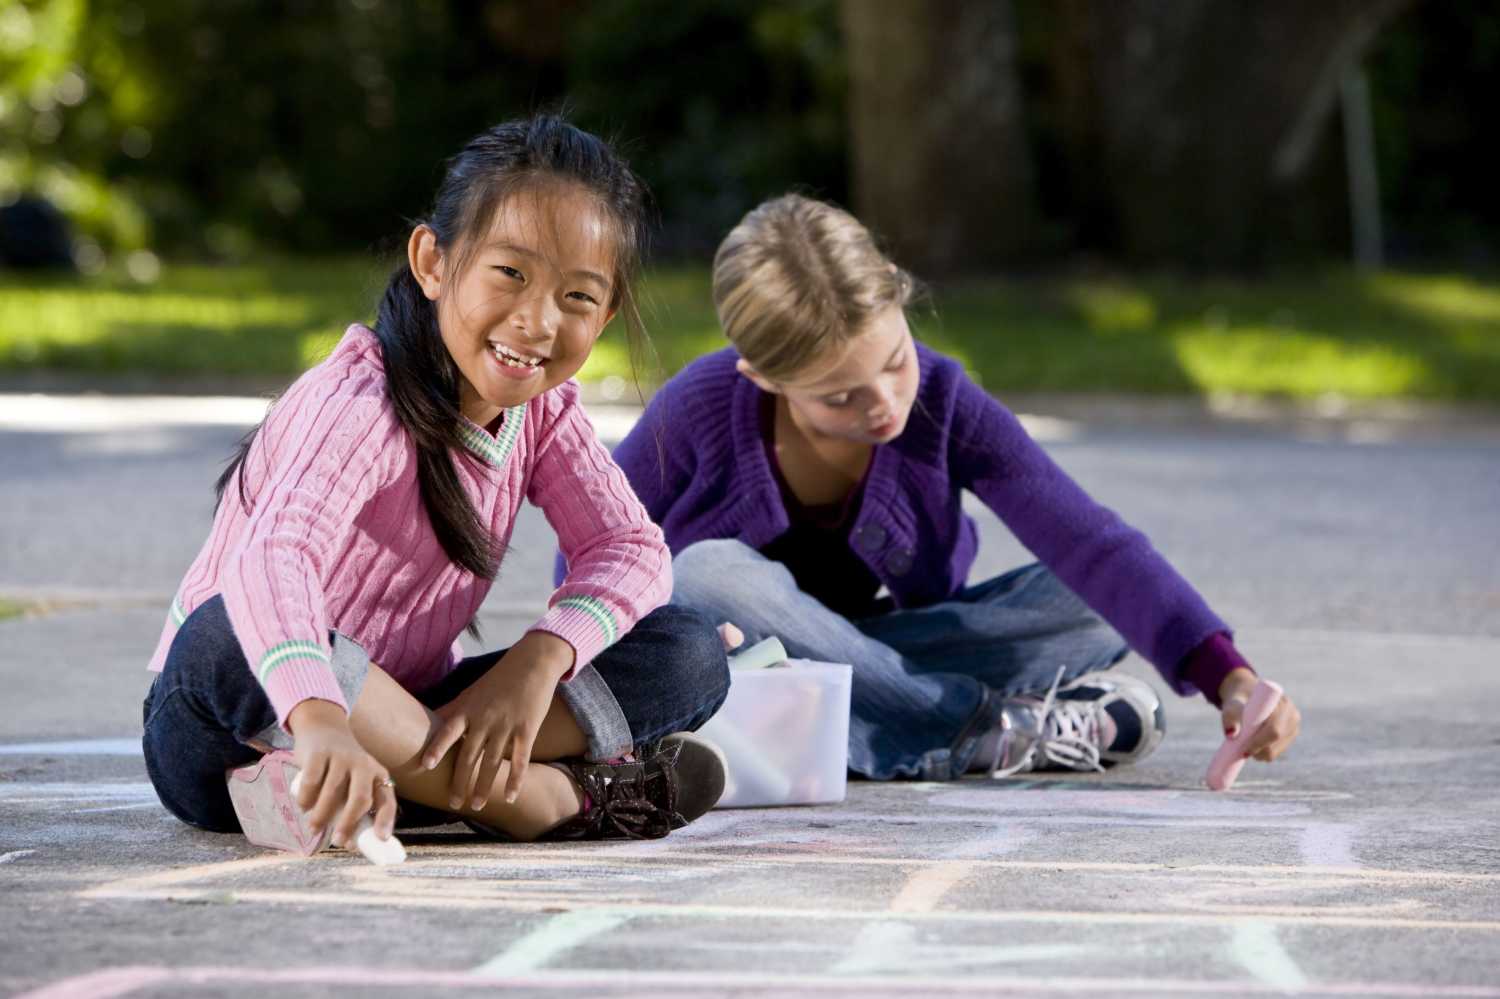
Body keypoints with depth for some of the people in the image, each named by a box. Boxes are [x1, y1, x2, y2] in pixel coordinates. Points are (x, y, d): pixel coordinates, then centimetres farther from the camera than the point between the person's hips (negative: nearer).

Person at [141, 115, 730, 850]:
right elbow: (272, 558, -43)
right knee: (228, 637, -41)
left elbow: (631, 548, -7)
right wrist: (320, 721, -62)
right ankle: (549, 798, -33)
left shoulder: (542, 407, 1)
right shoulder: (363, 406, -24)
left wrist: (538, 662, -27)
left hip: (395, 719, 6)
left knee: (689, 655, -6)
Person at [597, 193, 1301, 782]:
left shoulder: (943, 405, -18)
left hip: (890, 649, 1)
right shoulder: (703, 411, -21)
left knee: (1096, 606, -19)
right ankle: (983, 732, -29)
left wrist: (1228, 676, -39)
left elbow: (1093, 546, -27)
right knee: (708, 575, -37)